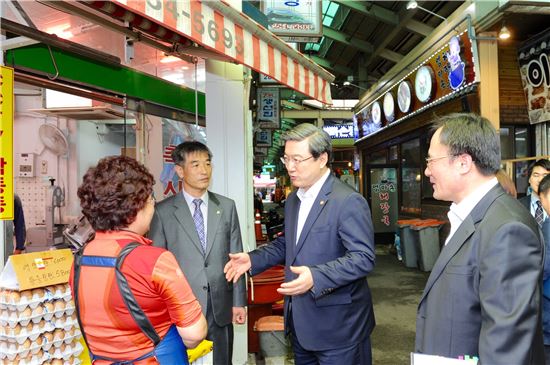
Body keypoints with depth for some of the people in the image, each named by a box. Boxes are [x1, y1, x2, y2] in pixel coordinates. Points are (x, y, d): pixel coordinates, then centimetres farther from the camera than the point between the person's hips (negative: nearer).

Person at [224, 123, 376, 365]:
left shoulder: (349, 201, -19)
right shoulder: (293, 199, 9)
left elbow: (363, 258, -23)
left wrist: (316, 277, -34)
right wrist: (253, 259, 6)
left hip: (337, 325, -8)